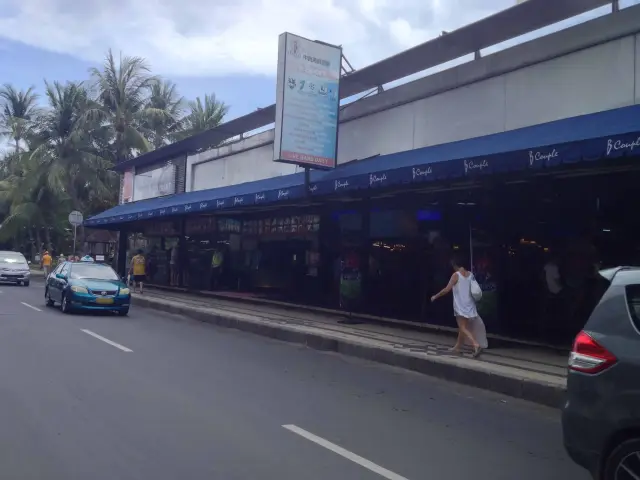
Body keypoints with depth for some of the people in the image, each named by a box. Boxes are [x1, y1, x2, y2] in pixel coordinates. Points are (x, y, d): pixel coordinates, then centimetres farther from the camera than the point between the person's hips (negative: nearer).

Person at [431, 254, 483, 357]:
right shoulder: (470, 274, 7)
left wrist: (435, 296, -6)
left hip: (461, 306, -7)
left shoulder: (456, 275, -13)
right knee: (462, 326, 17)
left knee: (464, 328, -7)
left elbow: (447, 289, -16)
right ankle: (458, 347, 27)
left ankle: (476, 345, -23)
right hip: (469, 305, 7)